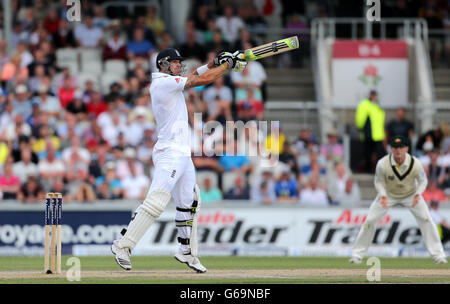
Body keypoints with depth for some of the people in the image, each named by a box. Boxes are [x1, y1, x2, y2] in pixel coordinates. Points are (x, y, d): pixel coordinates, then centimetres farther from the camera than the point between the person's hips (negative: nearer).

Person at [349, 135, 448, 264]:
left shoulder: (415, 163, -27)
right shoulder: (383, 164, -29)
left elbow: (423, 181, -10)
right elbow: (379, 181, -11)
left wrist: (418, 194, -29)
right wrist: (383, 195, -30)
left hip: (410, 194, 0)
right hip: (388, 194, 0)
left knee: (426, 219, -11)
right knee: (370, 221, -7)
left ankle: (438, 254, -1)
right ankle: (357, 254, 8)